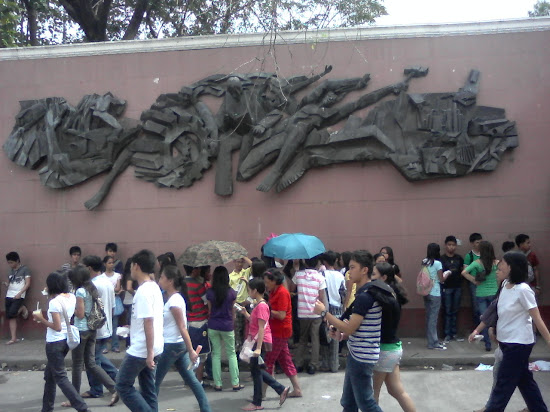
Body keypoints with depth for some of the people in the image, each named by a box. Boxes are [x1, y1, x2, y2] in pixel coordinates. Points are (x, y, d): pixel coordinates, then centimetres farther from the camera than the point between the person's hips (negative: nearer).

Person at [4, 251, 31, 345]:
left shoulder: (25, 269, -2)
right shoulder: (11, 271, 14)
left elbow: (28, 284, -6)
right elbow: (9, 282, 20)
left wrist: (20, 293, -16)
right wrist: (6, 284, -4)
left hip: (19, 296, -6)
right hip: (9, 296, 6)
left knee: (11, 313, -21)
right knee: (11, 317, 1)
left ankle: (22, 308, 11)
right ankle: (13, 338, 6)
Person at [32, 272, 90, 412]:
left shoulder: (54, 302, -20)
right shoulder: (72, 297, 1)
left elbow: (57, 327, -22)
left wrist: (41, 319, -10)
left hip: (55, 342, -8)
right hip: (66, 339, 8)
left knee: (60, 377, 0)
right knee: (49, 374, 21)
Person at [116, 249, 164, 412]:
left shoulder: (143, 291, -19)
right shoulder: (154, 287, 9)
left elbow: (149, 322, -23)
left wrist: (150, 352, -22)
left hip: (141, 350, -9)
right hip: (148, 349, 9)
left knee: (123, 386, 3)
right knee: (148, 389, 14)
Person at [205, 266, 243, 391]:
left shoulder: (210, 292, -5)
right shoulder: (231, 293, -6)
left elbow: (210, 310, 4)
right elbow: (233, 311, 4)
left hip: (213, 326, 1)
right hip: (227, 326, -1)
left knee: (216, 354, 9)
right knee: (231, 354, 10)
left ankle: (217, 384, 9)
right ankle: (235, 383, 9)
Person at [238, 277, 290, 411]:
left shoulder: (261, 306, -18)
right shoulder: (258, 305, 12)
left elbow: (261, 328, -22)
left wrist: (258, 348, -25)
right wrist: (244, 312, 8)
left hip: (261, 342, -10)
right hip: (256, 341, 10)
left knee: (255, 370, 0)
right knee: (256, 370, 15)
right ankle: (281, 390, 18)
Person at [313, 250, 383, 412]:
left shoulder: (364, 296, -22)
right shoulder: (366, 292, 11)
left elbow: (349, 328, -21)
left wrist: (324, 312, -14)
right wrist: (342, 334, 5)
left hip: (362, 357, -10)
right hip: (357, 354, 10)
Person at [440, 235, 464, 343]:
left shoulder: (459, 258, 7)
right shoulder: (441, 259, -5)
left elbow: (463, 271, 14)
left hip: (457, 287, 4)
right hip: (446, 288, -4)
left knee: (455, 311, 10)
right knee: (447, 311, 0)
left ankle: (454, 333, 20)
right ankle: (447, 334, 6)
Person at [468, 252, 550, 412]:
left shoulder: (523, 290, -20)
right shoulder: (505, 285, 4)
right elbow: (494, 311, 13)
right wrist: (477, 330, 15)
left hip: (519, 344, -8)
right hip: (506, 341, 8)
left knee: (503, 383, 1)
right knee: (524, 380, 18)